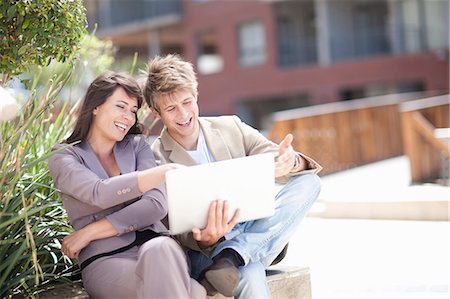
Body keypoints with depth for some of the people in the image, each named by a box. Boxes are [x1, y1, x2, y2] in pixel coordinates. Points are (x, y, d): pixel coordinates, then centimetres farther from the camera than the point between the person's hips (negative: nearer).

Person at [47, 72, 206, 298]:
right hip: (105, 259, -4)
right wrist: (167, 171, -20)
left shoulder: (137, 145, 15)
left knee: (160, 248, -37)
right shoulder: (64, 157, 6)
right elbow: (101, 194, -15)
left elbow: (156, 205, -2)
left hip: (155, 245, 4)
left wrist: (90, 232, -8)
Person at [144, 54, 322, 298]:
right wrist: (204, 239, -33)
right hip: (205, 250, -7)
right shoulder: (156, 160, -5)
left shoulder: (231, 127, 6)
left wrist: (292, 162, -25)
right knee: (249, 275, -42)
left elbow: (277, 163, 1)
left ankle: (232, 257, -26)